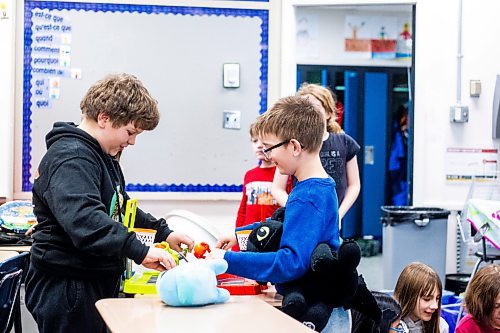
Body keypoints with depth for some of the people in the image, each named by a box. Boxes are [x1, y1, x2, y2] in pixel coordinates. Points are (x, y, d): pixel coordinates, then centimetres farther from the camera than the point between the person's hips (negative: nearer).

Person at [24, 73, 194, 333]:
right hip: (65, 290, -10)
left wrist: (164, 233, 13)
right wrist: (139, 251, -39)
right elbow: (83, 218, -34)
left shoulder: (102, 156, 17)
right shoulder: (70, 158, -18)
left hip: (100, 283, 10)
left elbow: (121, 208, 28)